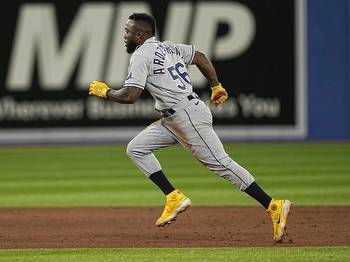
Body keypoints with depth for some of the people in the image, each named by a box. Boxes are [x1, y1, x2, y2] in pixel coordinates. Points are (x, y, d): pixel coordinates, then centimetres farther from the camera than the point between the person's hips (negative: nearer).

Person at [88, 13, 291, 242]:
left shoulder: (141, 55, -9)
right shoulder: (167, 47, 18)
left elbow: (130, 96, -17)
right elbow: (200, 57, 21)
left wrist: (105, 92, 1)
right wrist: (216, 86, 26)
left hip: (188, 116, -10)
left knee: (220, 163, -11)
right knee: (136, 148, 9)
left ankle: (274, 207, -13)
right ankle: (174, 198, 4)